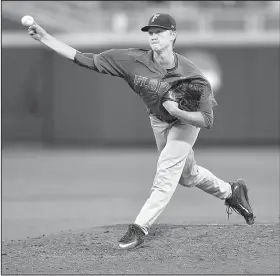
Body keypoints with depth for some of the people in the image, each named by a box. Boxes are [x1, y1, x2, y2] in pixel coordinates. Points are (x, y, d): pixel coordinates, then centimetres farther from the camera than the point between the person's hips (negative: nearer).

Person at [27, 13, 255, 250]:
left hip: (187, 121, -5)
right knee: (186, 175, 20)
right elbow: (87, 60, -32)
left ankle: (140, 227, -7)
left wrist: (177, 111, -51)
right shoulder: (133, 61, -30)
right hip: (158, 121, 5)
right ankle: (230, 192, 44)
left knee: (167, 171, -17)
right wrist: (45, 38, -40)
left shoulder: (191, 75, -36)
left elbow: (207, 120, -33)